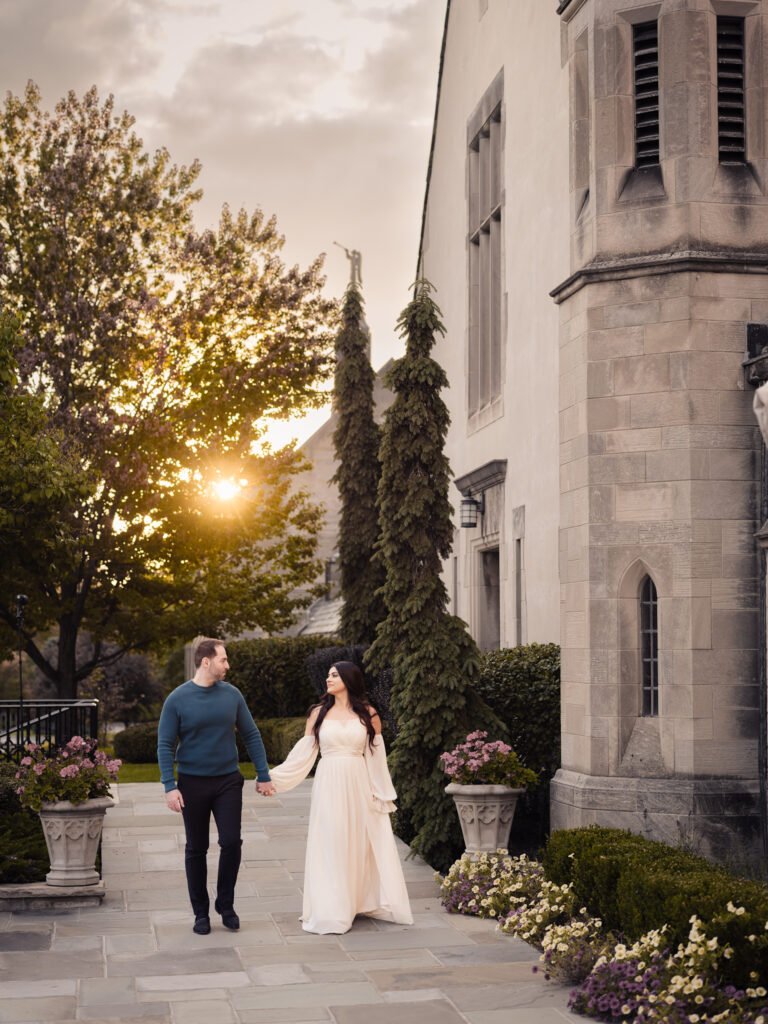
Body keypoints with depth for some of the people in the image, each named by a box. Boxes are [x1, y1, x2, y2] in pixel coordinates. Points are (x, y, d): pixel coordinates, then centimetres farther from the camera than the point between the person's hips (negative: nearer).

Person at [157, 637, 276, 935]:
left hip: (228, 782, 2)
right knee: (196, 849, 7)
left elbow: (251, 735, 7)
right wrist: (170, 786, -15)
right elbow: (165, 745, -7)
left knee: (231, 843, -6)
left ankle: (226, 905, 13)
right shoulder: (177, 699, -8)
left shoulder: (231, 695, 0)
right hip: (193, 784, -2)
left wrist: (263, 775, 5)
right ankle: (201, 912, 19)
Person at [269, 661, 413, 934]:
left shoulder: (368, 714, 2)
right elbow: (304, 751, 4)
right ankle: (332, 911, 8)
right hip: (329, 787, 0)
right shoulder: (319, 713, 4)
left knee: (361, 844, 4)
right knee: (330, 846, 2)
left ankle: (363, 902, 16)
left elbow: (377, 757, 4)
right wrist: (274, 776, -3)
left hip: (359, 786, 0)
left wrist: (383, 795, 2)